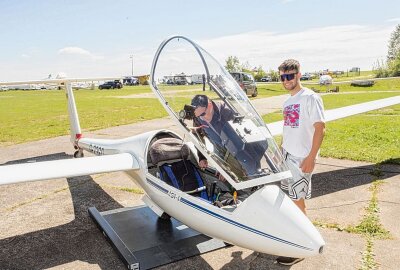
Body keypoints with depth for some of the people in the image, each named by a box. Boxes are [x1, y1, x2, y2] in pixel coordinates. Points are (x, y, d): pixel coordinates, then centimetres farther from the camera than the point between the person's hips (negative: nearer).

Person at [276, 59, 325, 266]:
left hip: (302, 158, -7)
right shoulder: (287, 101, 12)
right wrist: (280, 150, 19)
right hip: (286, 155, 7)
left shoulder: (310, 98, -11)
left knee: (297, 200, -4)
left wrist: (311, 157, -20)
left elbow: (320, 128, -15)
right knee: (288, 197, 14)